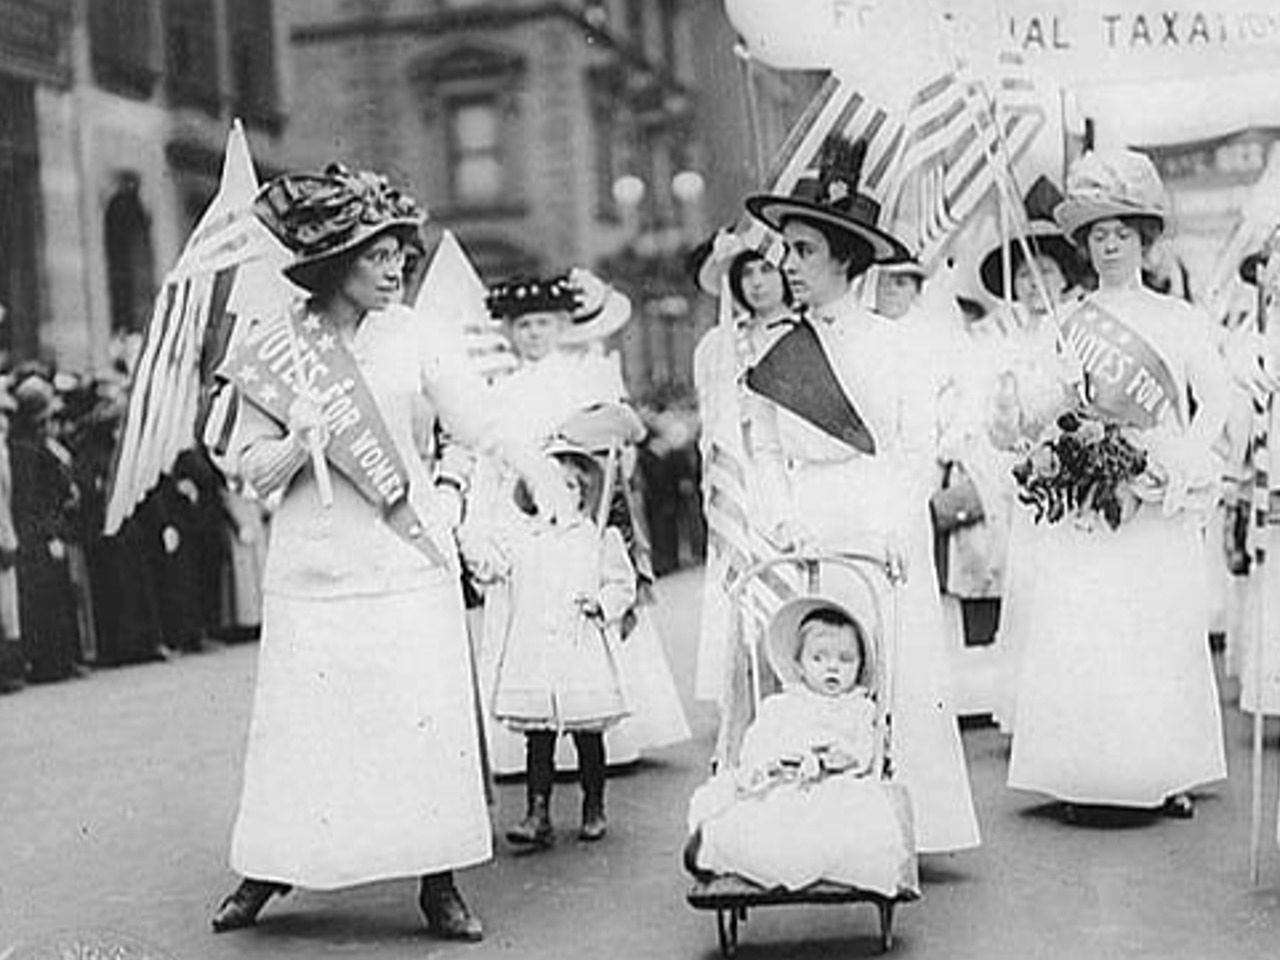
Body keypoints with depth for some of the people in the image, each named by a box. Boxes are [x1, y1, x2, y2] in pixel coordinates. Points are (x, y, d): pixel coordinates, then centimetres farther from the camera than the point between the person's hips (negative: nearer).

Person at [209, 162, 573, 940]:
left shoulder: (413, 336, 2)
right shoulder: (274, 348, 1)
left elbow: (482, 421, -5)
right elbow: (250, 470, 4)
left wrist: (539, 469, -23)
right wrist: (299, 445, -17)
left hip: (408, 560, 0)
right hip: (314, 567, 0)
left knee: (428, 717, -1)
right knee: (301, 721, 3)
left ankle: (439, 882, 10)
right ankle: (271, 868, 21)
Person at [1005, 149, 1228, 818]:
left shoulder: (1177, 319, 9)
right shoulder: (1068, 326, 11)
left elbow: (1215, 398, 1)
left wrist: (1183, 460, -13)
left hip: (1161, 507, 0)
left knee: (1165, 637, 0)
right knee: (1077, 637, -6)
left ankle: (1169, 774, 9)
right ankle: (1082, 775, 0)